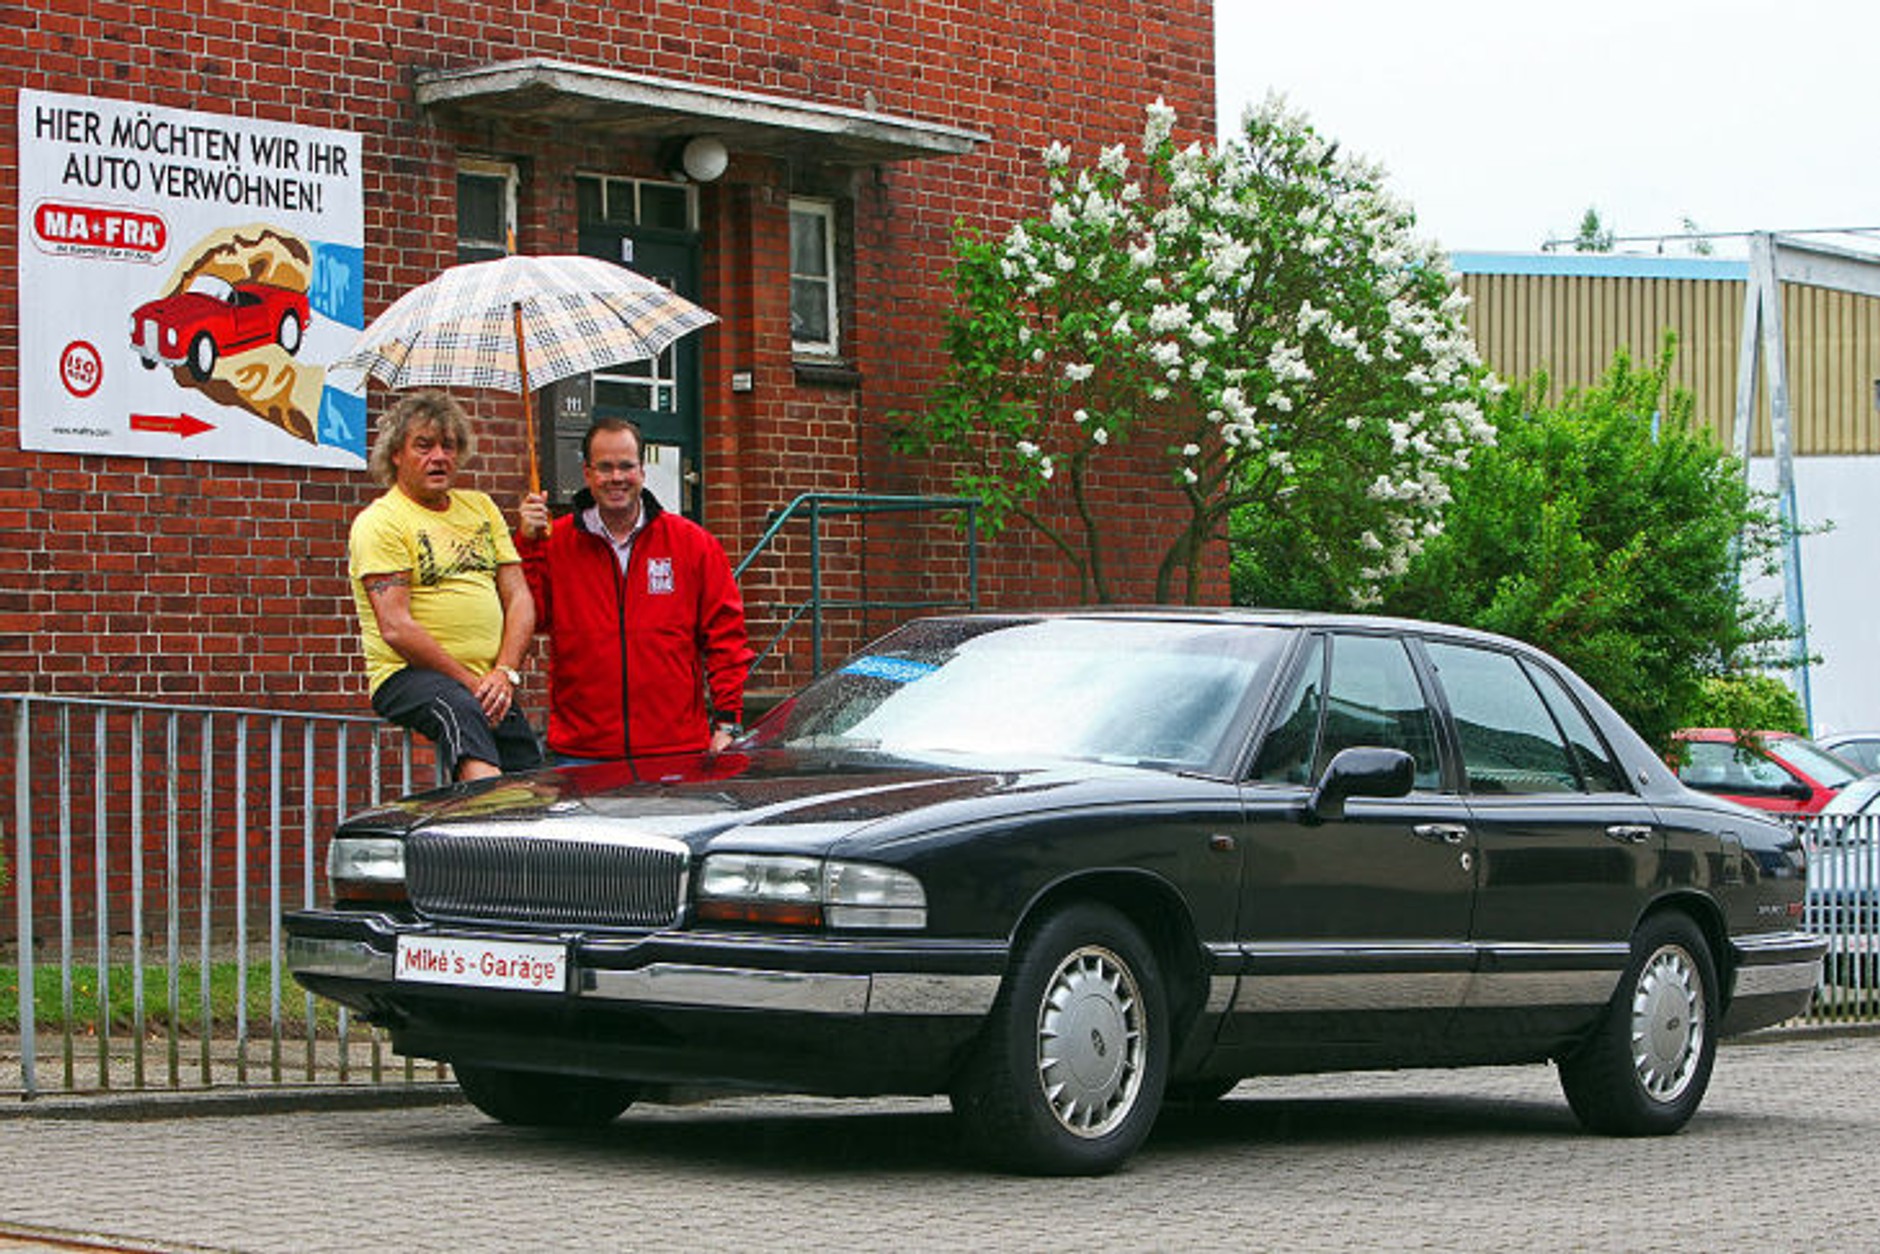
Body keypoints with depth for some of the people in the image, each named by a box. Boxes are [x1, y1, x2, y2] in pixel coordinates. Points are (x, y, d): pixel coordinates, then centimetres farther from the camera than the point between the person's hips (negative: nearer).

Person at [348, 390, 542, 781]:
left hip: (490, 686, 6)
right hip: (409, 676, -6)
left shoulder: (480, 508, 20)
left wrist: (504, 673, -4)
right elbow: (396, 628, -11)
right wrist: (470, 683, -13)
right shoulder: (380, 522, -1)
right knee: (461, 712, -39)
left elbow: (519, 599, 14)